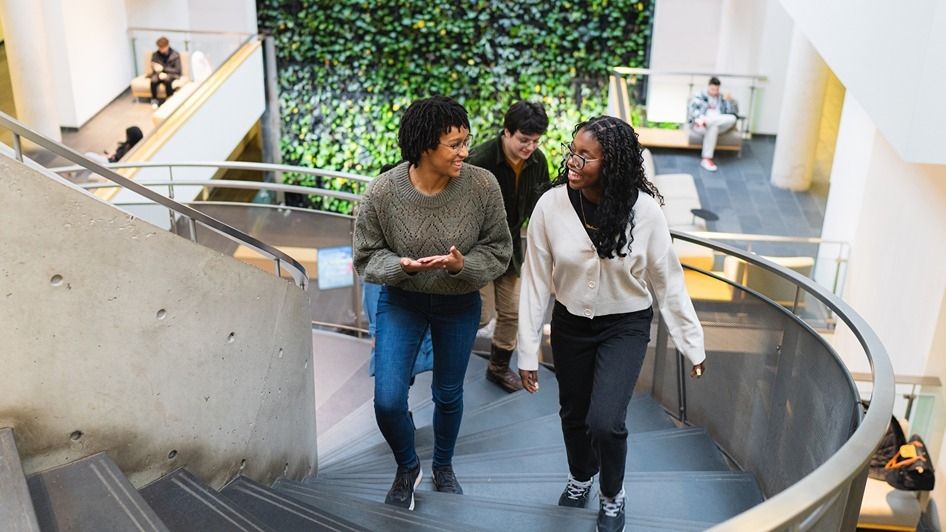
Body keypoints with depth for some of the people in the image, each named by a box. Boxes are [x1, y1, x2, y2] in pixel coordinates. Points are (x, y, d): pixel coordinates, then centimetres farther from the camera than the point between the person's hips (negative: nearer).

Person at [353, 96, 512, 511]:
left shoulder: (483, 186, -21)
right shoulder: (383, 192, -22)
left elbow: (498, 251, -10)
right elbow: (367, 257, -9)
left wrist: (462, 265, -30)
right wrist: (400, 266, -31)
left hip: (459, 305, 1)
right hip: (401, 301, -1)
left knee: (449, 395, 18)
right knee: (388, 401, -8)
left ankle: (443, 467, 48)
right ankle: (407, 468, 26)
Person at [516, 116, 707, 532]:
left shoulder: (643, 210, -20)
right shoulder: (550, 206, -18)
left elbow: (667, 280, -8)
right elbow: (535, 282, -11)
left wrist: (692, 342, -3)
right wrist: (527, 352, -8)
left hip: (625, 326, -2)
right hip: (570, 325, 2)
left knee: (605, 422, -13)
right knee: (574, 414, 18)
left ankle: (613, 495, 20)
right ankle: (580, 477, 51)